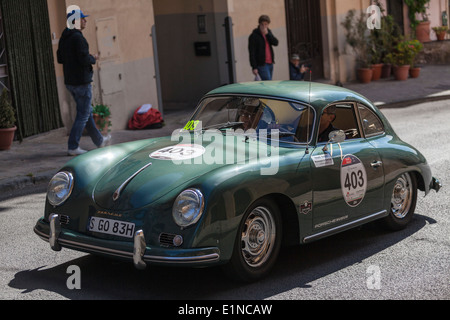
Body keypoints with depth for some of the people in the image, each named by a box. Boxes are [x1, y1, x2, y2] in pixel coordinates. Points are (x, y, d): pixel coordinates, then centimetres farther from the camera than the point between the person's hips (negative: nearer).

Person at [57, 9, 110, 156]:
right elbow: (84, 59, -24)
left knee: (87, 111, 19)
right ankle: (73, 147, -2)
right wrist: (93, 59, -5)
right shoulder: (78, 38, -18)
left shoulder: (64, 38, 11)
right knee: (83, 115, -2)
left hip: (70, 82, 9)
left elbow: (60, 59, 16)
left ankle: (99, 141, 31)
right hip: (82, 81, -9)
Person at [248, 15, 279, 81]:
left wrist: (267, 34, -14)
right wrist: (254, 67, -18)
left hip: (270, 63, 7)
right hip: (261, 65, -7)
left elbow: (276, 43, -2)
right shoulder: (254, 36, -8)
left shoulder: (268, 32, 13)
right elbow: (252, 53, -12)